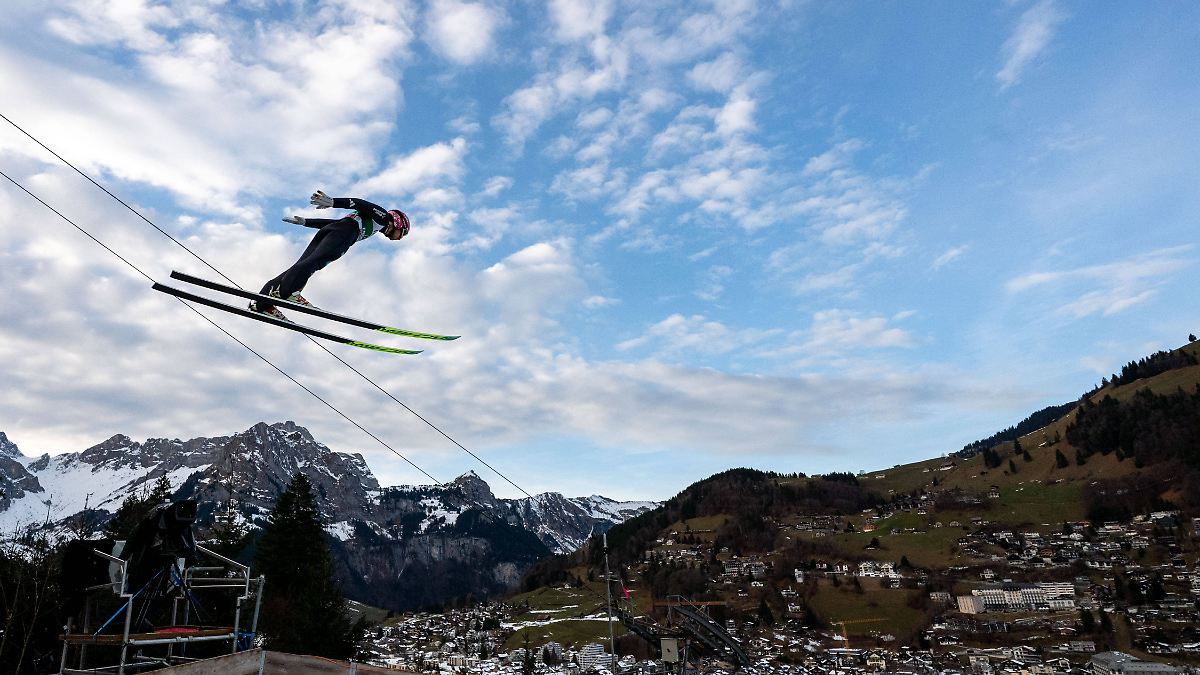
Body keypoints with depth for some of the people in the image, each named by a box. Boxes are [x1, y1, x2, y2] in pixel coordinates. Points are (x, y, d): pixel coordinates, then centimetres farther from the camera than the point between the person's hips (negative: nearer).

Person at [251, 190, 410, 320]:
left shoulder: (371, 219, 39)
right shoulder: (384, 217, 15)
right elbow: (359, 204, -2)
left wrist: (305, 222, 27)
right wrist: (333, 202, -16)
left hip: (326, 232, 7)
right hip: (343, 233, -7)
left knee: (301, 265, -6)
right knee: (314, 262, -27)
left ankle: (262, 303, -18)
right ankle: (286, 291, -50)